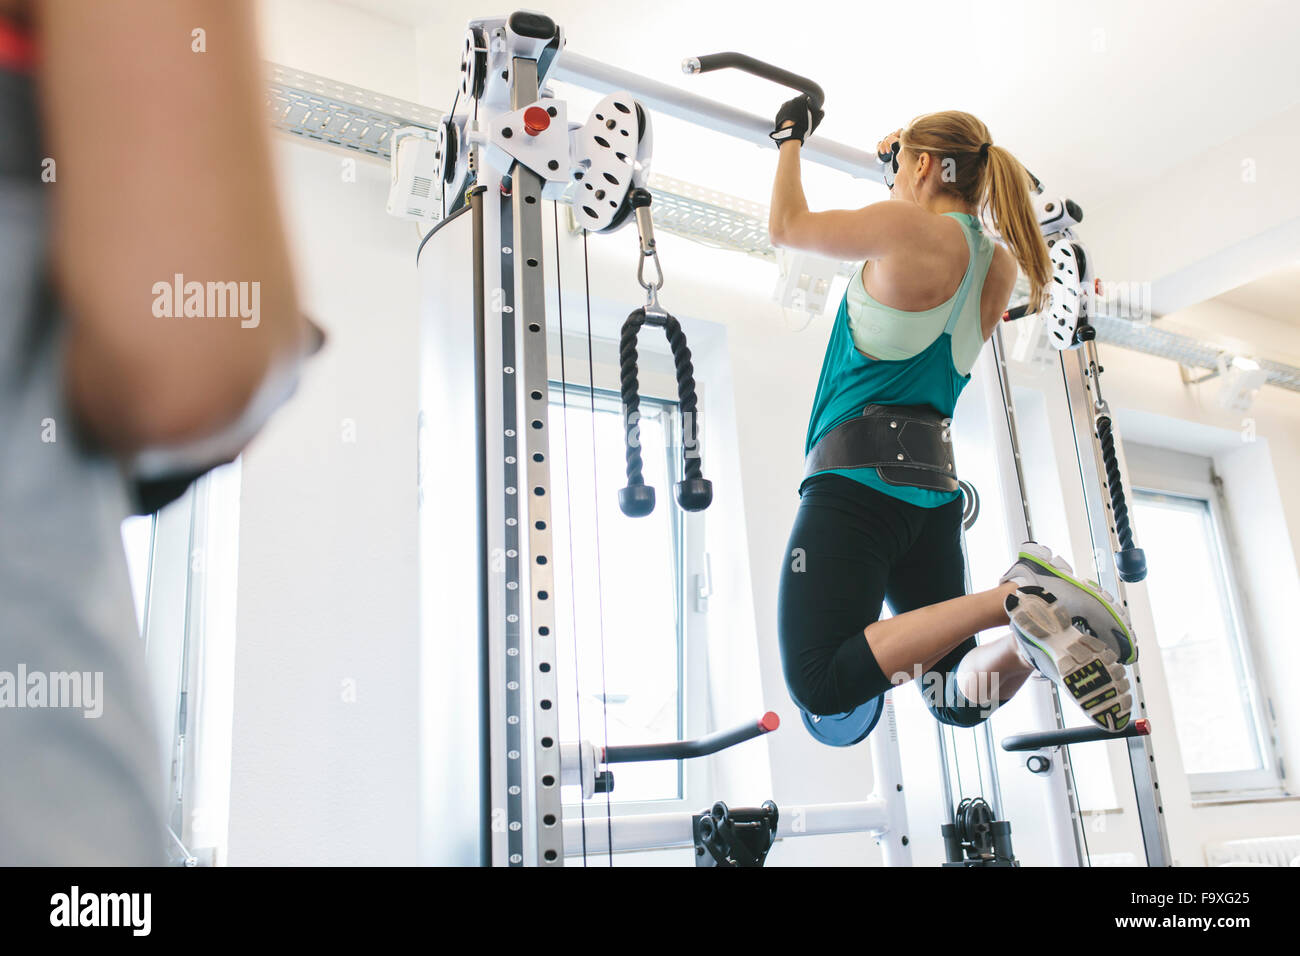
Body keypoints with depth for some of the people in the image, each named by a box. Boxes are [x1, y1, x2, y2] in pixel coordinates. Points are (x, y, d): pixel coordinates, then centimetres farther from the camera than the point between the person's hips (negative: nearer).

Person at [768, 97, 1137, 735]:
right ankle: (1034, 635, -13)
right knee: (957, 699, 17)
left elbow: (787, 225, 7)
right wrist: (905, 159, 43)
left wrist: (791, 138, 23)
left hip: (862, 472, -8)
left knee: (822, 685, -16)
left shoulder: (908, 227, -8)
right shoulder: (999, 264, 14)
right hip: (933, 482, 8)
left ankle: (1011, 599, -25)